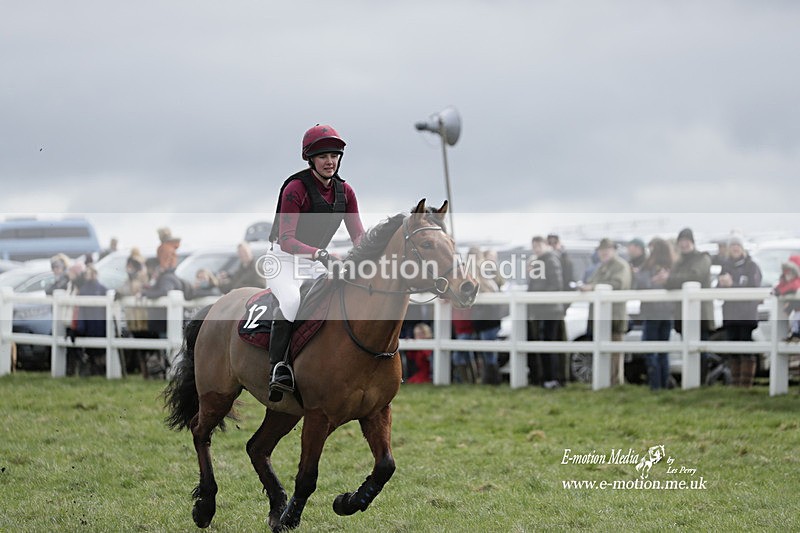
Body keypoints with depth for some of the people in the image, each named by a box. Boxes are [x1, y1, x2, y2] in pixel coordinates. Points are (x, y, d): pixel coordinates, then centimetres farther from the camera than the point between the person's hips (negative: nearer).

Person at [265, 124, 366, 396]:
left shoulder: (345, 191, 4)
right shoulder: (296, 188, -16)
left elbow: (358, 235, 3)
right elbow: (286, 240, -21)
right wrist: (318, 253, -37)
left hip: (317, 263, 7)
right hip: (285, 261, -7)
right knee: (292, 300, -35)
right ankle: (279, 368, -33)